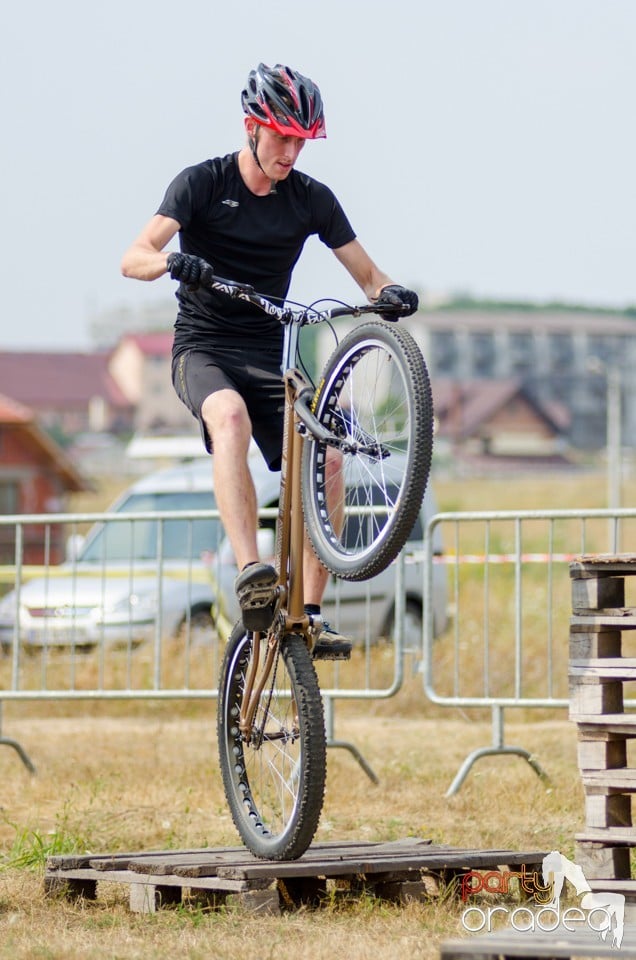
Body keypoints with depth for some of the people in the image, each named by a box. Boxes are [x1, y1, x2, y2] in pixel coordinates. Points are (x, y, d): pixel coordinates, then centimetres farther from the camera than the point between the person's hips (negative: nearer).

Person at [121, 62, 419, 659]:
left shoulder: (311, 199, 3)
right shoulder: (202, 183, -6)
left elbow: (366, 275, 6)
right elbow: (133, 259, -17)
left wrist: (388, 292, -18)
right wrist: (174, 261, -40)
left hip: (270, 352, 3)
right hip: (204, 347, -3)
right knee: (231, 415, -37)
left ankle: (308, 615, -13)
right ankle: (249, 571, -43)